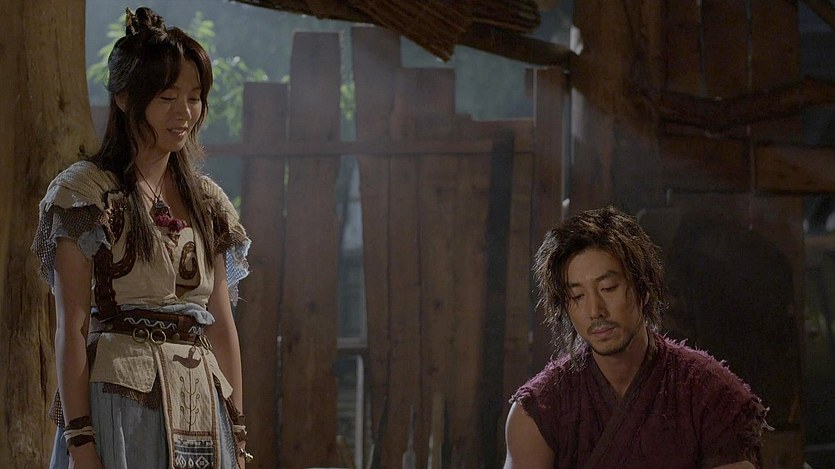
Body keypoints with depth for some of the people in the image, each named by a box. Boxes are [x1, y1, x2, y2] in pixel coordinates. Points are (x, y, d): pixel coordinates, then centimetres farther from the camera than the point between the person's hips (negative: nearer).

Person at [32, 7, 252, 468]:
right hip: (120, 400, -5)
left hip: (201, 410, 5)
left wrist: (236, 428, 10)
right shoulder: (87, 192, -3)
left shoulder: (206, 201, 14)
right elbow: (71, 329, -8)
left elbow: (221, 325, 15)